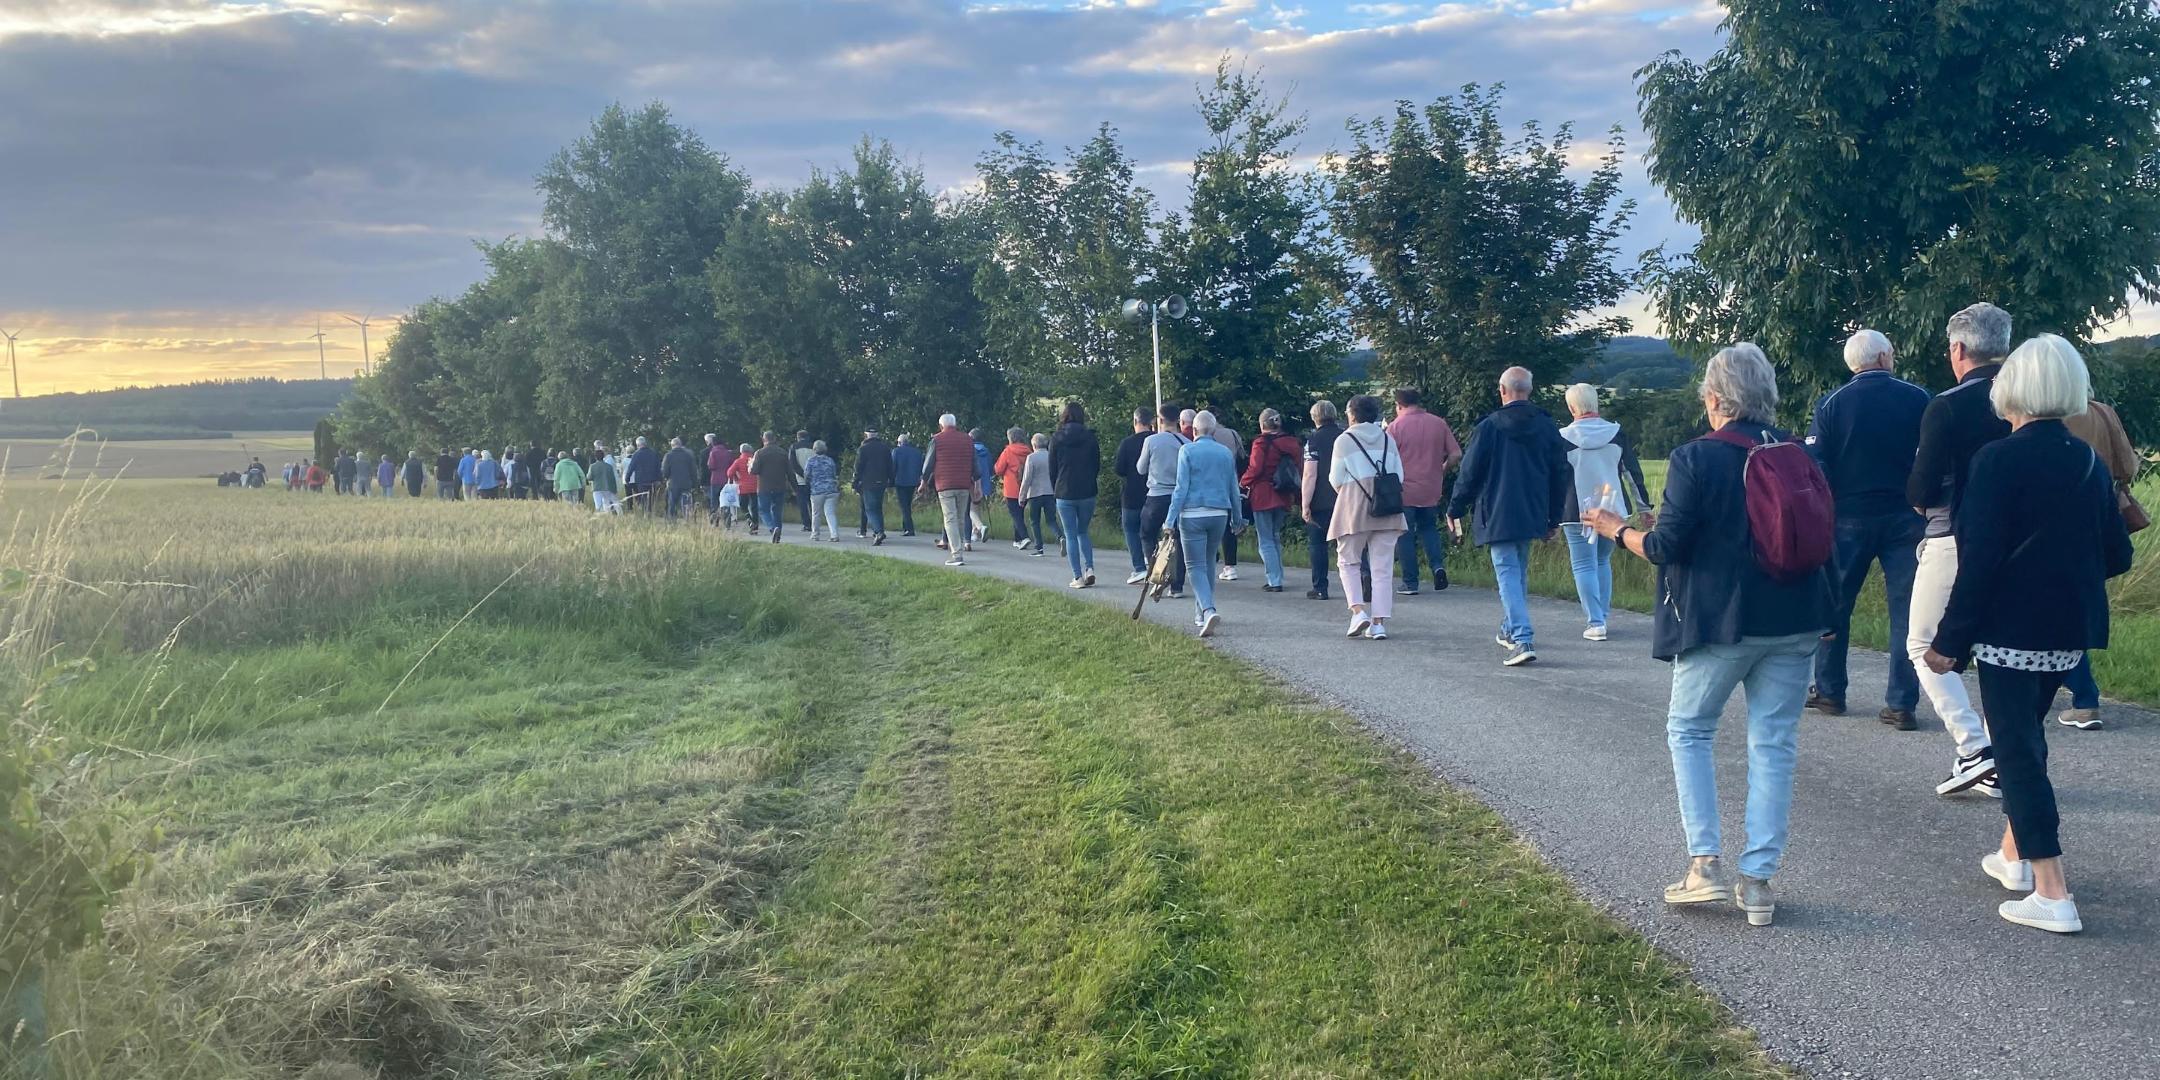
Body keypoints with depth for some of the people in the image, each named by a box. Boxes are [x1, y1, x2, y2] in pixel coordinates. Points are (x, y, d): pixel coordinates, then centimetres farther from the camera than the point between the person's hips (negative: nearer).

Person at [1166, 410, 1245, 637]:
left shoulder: (1187, 450, -5)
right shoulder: (1226, 453, 8)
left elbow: (1181, 488, -10)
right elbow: (1234, 489, 15)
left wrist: (1171, 519, -8)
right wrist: (1237, 518, 26)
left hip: (1193, 515, -4)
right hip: (1219, 514, 4)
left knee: (1196, 566, -3)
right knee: (1209, 563, 17)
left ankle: (1208, 611, -23)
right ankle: (1201, 614, 24)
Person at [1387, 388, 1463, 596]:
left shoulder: (1396, 427, -8)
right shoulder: (1439, 424, 2)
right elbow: (1456, 454, 1)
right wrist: (1441, 471, 15)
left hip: (1404, 491, -3)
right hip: (1432, 490, 3)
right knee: (1428, 528, 22)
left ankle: (1410, 583, 7)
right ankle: (1438, 565, 0)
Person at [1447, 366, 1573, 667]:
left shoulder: (1489, 427, -8)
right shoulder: (1547, 427, 5)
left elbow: (1470, 473, -6)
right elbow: (1560, 476, 10)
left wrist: (1455, 510, 5)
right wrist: (1554, 518, 19)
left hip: (1498, 517, -5)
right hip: (1532, 515, 5)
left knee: (1508, 575, -7)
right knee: (1519, 572, 20)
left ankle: (1522, 640, -19)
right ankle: (1510, 630, 33)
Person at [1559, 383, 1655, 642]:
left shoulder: (1563, 438, -5)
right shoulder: (1617, 434, 2)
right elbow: (1633, 471, 5)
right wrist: (1643, 505, 13)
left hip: (1577, 512, -4)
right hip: (1612, 509, 4)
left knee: (1584, 565, -1)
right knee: (1603, 561, 19)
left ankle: (1595, 623, -8)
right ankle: (1602, 616, 20)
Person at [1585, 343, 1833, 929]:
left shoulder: (1695, 458, -12)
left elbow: (1666, 547, -12)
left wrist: (1617, 529, 5)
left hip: (1720, 620, -4)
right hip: (1795, 622, 4)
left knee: (1689, 731, 13)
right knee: (1774, 744, 9)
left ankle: (1706, 863, 5)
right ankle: (1758, 880, 9)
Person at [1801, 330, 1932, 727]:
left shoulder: (1831, 404, -3)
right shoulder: (1918, 399, -1)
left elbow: (1815, 467, -4)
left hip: (1850, 516, 0)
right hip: (1906, 518, 0)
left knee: (1835, 604, 12)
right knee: (1906, 608, 2)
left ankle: (1828, 691, 19)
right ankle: (1902, 704, 0)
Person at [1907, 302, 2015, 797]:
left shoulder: (1947, 407, -14)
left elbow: (1922, 490, -16)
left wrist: (1917, 497, 5)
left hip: (1955, 541, -6)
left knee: (1924, 645, 8)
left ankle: (1973, 747, -5)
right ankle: (2001, 767, 15)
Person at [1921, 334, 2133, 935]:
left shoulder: (1998, 461, -14)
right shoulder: (2090, 464, 6)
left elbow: (1979, 560, -17)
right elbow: (2117, 556, 9)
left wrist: (1949, 639, -12)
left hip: (2009, 629, -7)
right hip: (2070, 631, 7)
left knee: (2017, 749, -2)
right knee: (2027, 734, 23)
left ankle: (2052, 895, -3)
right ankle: (2014, 854, 35)